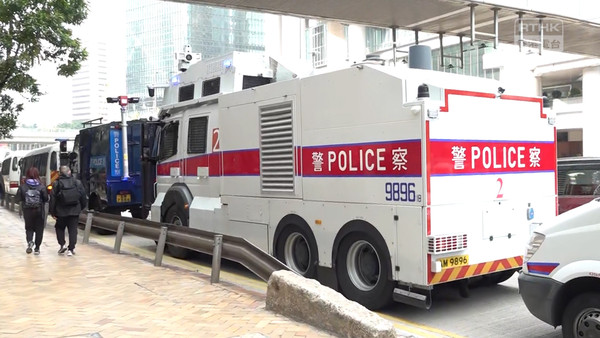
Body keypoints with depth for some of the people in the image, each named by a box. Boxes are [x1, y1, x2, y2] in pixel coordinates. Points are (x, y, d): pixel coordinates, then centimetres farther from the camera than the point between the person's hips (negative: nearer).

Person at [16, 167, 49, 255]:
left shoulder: (22, 187, -7)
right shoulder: (41, 187, -9)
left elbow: (18, 198, -5)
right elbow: (46, 199, -8)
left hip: (27, 211, 1)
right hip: (39, 211, -1)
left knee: (29, 228, 16)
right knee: (39, 229, 10)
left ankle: (29, 241, -10)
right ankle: (37, 248, 10)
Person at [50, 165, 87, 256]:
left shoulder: (56, 184, -6)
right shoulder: (77, 182, 0)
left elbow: (52, 199, -6)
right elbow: (83, 197, 5)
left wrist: (52, 212, 0)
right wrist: (82, 207, 19)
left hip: (61, 212, -1)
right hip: (74, 211, 1)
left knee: (59, 228, 19)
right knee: (73, 230, 6)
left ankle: (62, 245, 8)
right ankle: (71, 249, 3)